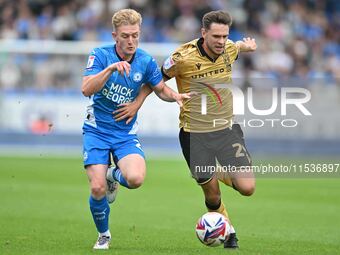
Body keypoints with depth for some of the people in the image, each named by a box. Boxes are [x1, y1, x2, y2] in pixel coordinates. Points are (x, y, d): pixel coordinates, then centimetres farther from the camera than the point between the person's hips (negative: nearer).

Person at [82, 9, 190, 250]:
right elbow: (86, 89, -25)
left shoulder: (146, 62, -3)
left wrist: (175, 95, -10)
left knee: (136, 179, -25)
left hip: (126, 133, 2)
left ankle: (113, 176, 13)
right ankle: (103, 235, 16)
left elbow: (161, 89, 12)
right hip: (96, 131, -2)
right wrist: (111, 68, -37)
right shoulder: (100, 55, -11)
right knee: (98, 189, -14)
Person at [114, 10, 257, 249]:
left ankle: (222, 174, 26)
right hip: (194, 134, -3)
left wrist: (247, 46, 15)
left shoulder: (229, 49, -5)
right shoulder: (183, 57, -19)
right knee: (212, 195, 1)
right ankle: (228, 230, 31)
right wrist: (137, 103, -2)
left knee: (247, 188, -9)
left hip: (227, 128, 3)